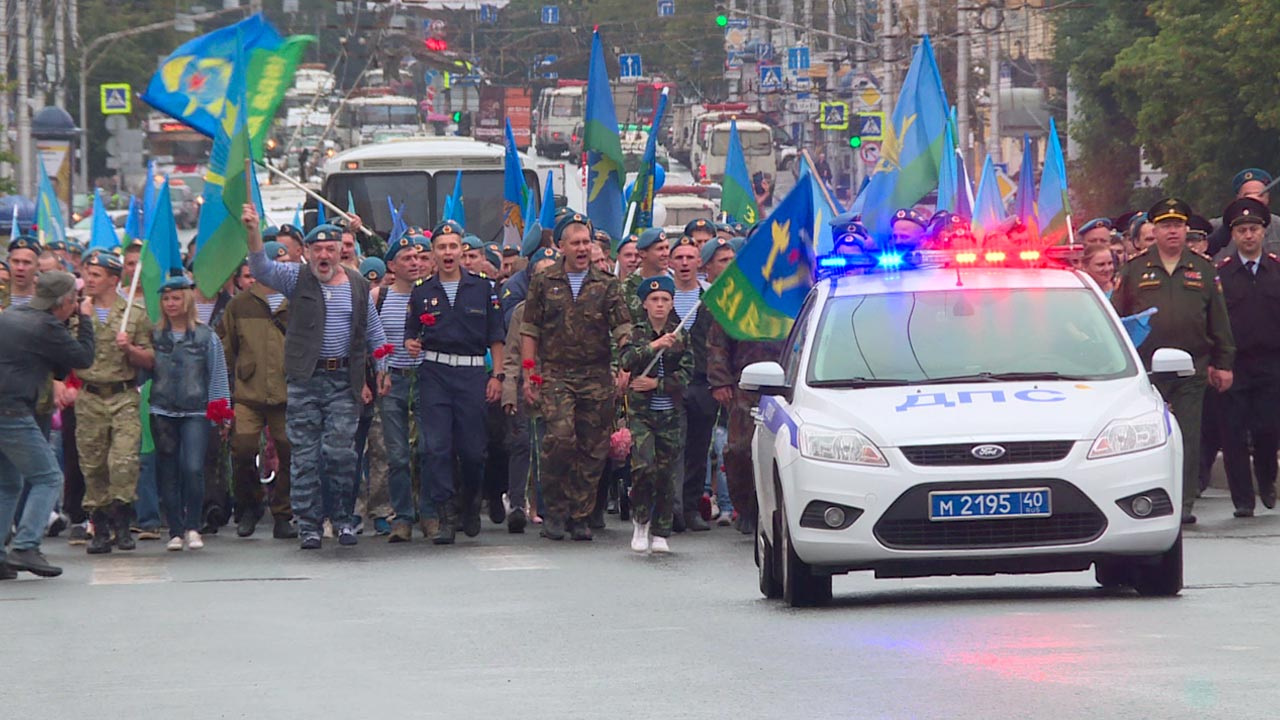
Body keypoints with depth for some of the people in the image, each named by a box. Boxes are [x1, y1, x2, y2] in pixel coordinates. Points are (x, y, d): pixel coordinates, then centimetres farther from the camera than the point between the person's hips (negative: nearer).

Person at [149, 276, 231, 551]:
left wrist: (221, 415, 5)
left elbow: (217, 376, 6)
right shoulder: (155, 337, 8)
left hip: (196, 413, -2)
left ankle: (192, 526, -3)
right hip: (162, 412, 2)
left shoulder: (206, 337, 2)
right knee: (168, 473, 3)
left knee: (193, 468, -16)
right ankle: (176, 531, 11)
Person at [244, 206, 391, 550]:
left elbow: (374, 331, 18)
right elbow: (262, 269, -12)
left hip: (344, 380, 1)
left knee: (341, 452, -4)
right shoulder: (297, 279, 4)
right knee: (305, 454, 0)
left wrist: (381, 369, 13)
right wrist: (253, 232, -27)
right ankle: (308, 524, 5)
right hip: (305, 379, -1)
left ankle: (343, 518, 9)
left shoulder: (357, 285, 10)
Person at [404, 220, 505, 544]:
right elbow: (411, 334, 13)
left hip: (472, 373, 0)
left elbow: (495, 337, 8)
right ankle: (444, 516, -6)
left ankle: (469, 502, 27)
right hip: (434, 374, 0)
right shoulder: (422, 293, 9)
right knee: (437, 446, -8)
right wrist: (411, 345, -10)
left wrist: (497, 376, 1)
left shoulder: (482, 289, 7)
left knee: (473, 448, 0)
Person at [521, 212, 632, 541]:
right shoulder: (544, 283, 8)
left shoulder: (606, 285, 8)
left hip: (597, 376, 2)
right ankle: (555, 510, -5)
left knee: (593, 449, 1)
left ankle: (579, 516, 12)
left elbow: (623, 330, 2)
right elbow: (530, 331, 9)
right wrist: (529, 375, 2)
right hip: (555, 374, -2)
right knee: (560, 437, -20)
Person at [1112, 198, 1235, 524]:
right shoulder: (1134, 271, 7)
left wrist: (1223, 364, 9)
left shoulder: (1203, 271, 11)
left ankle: (1184, 504, 4)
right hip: (1147, 368, -1)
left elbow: (1219, 322, 13)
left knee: (1188, 438, 0)